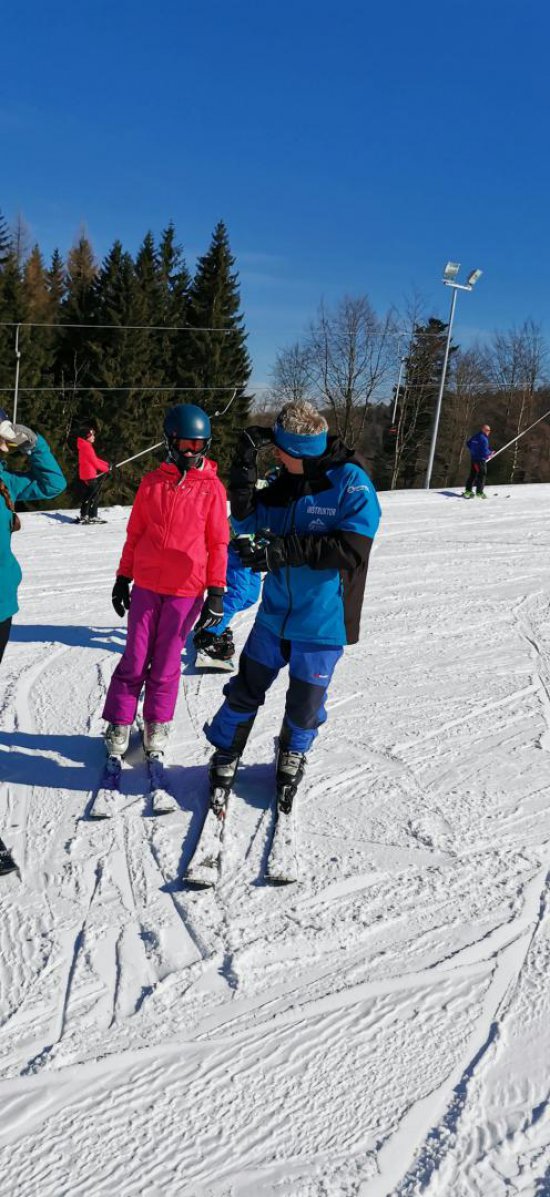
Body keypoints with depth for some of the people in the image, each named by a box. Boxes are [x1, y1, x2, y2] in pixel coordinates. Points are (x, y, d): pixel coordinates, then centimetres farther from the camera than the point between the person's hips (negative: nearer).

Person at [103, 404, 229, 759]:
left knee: (166, 663, 8)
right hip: (146, 585, 2)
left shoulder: (212, 487, -1)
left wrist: (216, 591, -2)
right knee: (135, 659, 6)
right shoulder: (152, 482, 5)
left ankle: (157, 724, 25)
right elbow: (135, 533, 11)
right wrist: (123, 577, 11)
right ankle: (119, 724, 19)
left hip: (186, 590, -1)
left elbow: (218, 542, 1)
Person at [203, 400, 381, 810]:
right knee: (247, 688, 11)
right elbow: (247, 519, 2)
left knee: (305, 703, 12)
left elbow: (353, 549, -24)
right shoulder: (289, 481, 3)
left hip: (323, 621, -5)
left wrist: (286, 549, -29)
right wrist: (245, 462, -10)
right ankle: (226, 756, 33)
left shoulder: (351, 481, -16)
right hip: (277, 611, 5)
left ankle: (293, 755, 42)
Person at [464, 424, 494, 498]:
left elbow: (468, 444, 20)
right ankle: (479, 492, -2)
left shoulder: (475, 436, 11)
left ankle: (468, 490, 14)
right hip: (480, 459, -9)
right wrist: (490, 454, -3)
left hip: (473, 458, 9)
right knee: (482, 475, -1)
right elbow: (484, 450, -21)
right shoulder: (483, 438, -17)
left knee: (472, 474, 14)